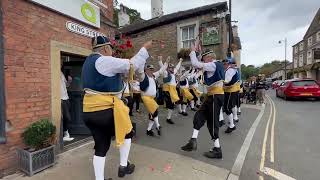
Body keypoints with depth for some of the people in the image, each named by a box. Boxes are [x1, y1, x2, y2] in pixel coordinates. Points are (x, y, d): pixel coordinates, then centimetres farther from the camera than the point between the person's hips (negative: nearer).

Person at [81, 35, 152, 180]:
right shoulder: (105, 61, -15)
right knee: (127, 133, 17)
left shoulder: (89, 62, 16)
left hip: (89, 111, 9)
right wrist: (145, 48, -1)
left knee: (100, 146, 16)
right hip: (106, 110, -9)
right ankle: (123, 166, 29)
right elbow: (132, 65, -12)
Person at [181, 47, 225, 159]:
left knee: (212, 122, -2)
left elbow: (196, 64, -19)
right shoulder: (217, 65, 17)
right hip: (213, 96, 10)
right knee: (199, 116, 7)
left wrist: (193, 51, -5)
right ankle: (193, 142, 9)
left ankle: (217, 150, 11)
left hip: (215, 96, -10)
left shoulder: (213, 65, -13)